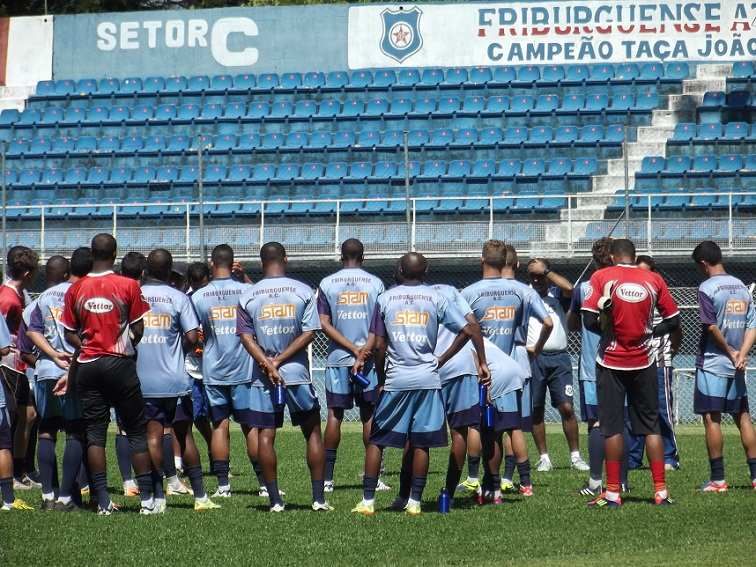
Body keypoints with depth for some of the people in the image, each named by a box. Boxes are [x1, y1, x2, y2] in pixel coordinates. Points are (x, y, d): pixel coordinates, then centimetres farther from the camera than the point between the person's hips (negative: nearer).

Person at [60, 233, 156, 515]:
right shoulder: (129, 286, -6)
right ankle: (147, 498, 0)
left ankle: (103, 502, 1)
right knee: (137, 431, 5)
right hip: (120, 365, -2)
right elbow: (138, 329, -3)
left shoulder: (75, 289, 1)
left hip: (88, 365, 2)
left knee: (95, 433, 5)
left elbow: (69, 335, 4)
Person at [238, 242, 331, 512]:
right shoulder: (303, 291, -2)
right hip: (298, 373, 0)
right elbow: (309, 333, -7)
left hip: (263, 377, 0)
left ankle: (275, 500, 2)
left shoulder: (248, 296, 0)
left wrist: (268, 364, -12)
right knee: (313, 432, 10)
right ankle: (319, 498, 6)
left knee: (265, 435, 5)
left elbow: (246, 337, -6)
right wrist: (280, 361, -8)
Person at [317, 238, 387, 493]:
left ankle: (327, 477, 3)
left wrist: (352, 347, -9)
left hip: (338, 358, 0)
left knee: (334, 415, 4)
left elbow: (324, 324, -6)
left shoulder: (327, 284, 1)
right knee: (370, 415, 5)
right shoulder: (375, 284, 1)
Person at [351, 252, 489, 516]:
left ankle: (368, 500, 4)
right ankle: (414, 501, 4)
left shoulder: (385, 299, 4)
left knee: (377, 440, 8)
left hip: (395, 379, 0)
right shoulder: (436, 299, 3)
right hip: (427, 378, 0)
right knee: (421, 443, 5)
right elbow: (469, 331, -2)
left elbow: (378, 346, 2)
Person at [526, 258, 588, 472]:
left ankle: (575, 455, 2)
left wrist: (545, 270, -7)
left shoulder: (557, 294, 8)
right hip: (532, 358, 1)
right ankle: (544, 457, 10)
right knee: (536, 410, 2)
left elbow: (569, 288, -13)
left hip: (558, 358, -1)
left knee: (566, 407, -6)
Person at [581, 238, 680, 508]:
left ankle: (612, 493, 2)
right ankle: (660, 491, 6)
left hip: (611, 362, -2)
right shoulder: (654, 280, 1)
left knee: (612, 427, 3)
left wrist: (607, 328, 7)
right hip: (644, 361, 2)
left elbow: (589, 320, -12)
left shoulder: (601, 277, -5)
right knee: (650, 425, 9)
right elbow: (673, 321, 3)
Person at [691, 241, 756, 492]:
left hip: (712, 362, -6)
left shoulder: (707, 288, -11)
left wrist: (729, 350, -5)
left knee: (711, 418, -2)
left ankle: (718, 479, -4)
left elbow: (711, 327, -17)